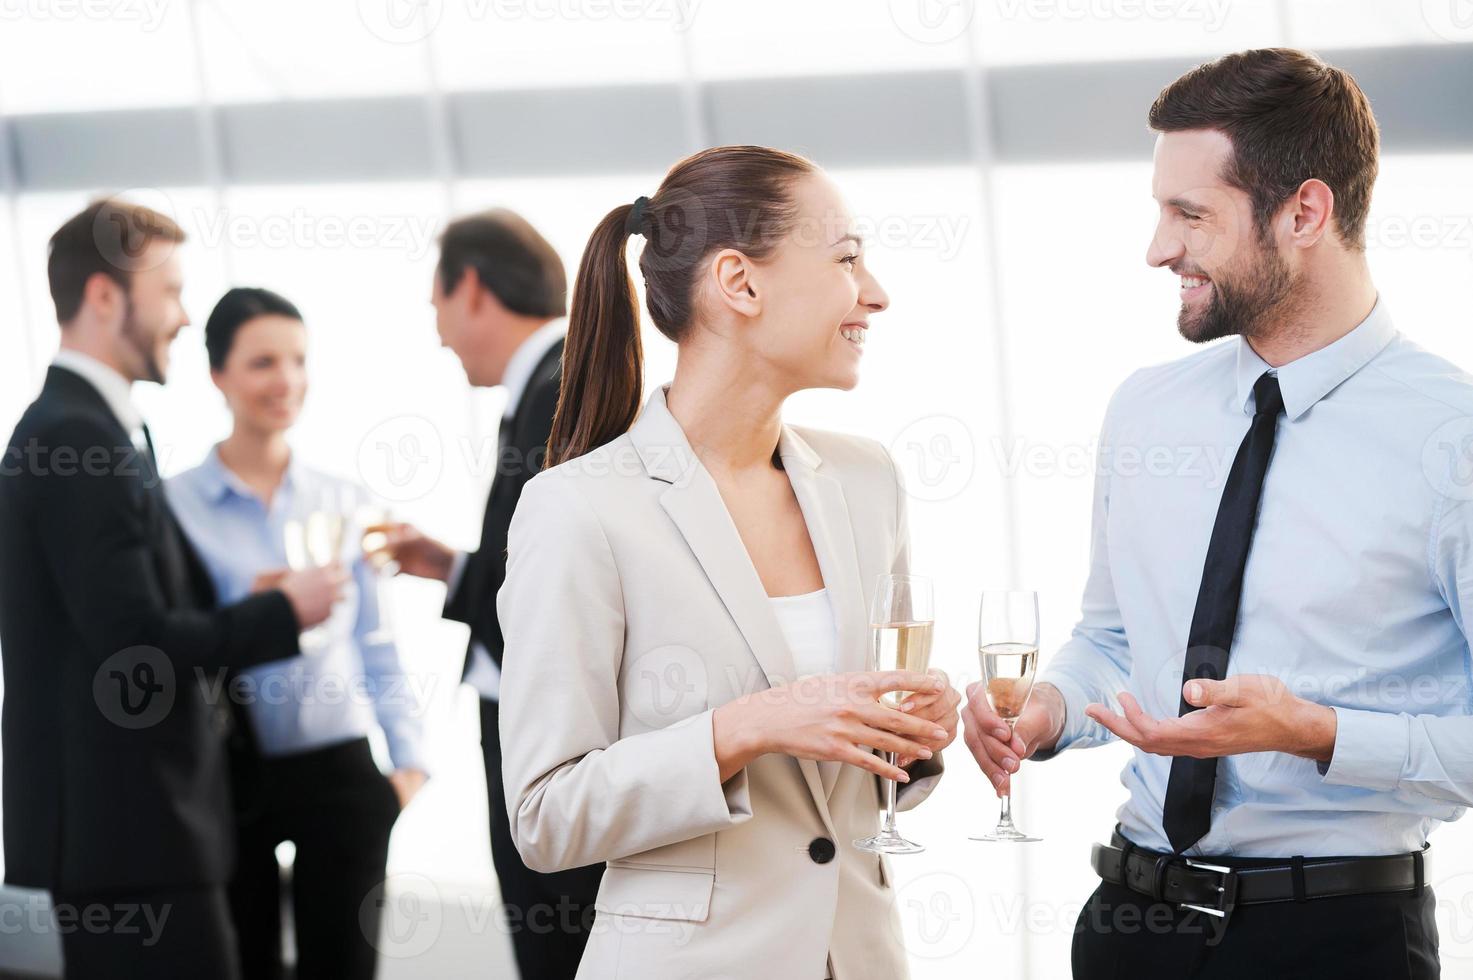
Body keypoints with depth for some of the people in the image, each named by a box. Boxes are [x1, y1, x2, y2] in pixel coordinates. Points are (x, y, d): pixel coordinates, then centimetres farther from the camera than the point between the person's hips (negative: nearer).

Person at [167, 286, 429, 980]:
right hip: (228, 774, -2)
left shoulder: (342, 503, 7)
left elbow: (378, 649, 9)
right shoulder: (177, 504, -3)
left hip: (338, 771, 2)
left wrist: (410, 762, -1)